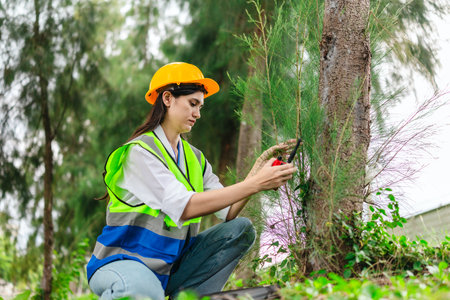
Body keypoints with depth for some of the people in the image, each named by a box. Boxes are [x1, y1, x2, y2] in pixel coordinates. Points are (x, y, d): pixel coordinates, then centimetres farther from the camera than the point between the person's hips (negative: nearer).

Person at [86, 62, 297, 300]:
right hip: (122, 263, -8)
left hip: (171, 267, 8)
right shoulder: (140, 151, -14)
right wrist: (255, 184, -28)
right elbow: (184, 207, -27)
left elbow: (228, 211, 0)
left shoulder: (194, 158, 12)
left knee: (241, 229, -4)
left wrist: (259, 170, -13)